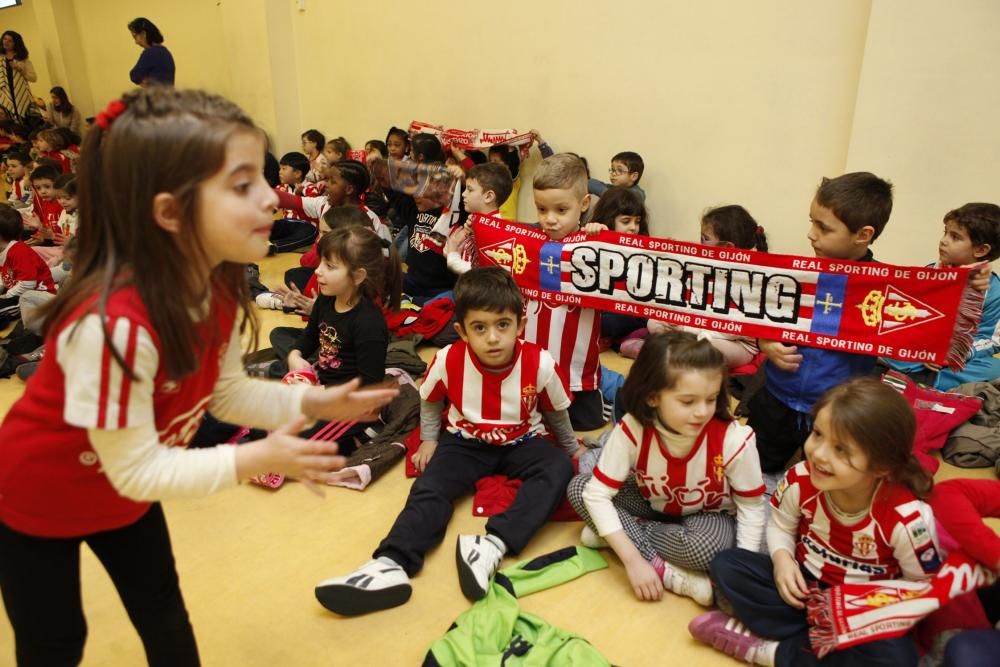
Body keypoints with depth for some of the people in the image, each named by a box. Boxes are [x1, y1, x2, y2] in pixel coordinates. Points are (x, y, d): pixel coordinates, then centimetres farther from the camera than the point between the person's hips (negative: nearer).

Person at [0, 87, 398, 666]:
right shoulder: (115, 324, -43)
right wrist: (255, 460, -38)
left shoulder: (218, 288, -19)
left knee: (165, 617, 20)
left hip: (125, 491, 6)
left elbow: (226, 391, -7)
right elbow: (136, 469, -33)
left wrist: (314, 402, -19)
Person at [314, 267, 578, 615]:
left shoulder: (540, 364, -22)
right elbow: (429, 400, 5)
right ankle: (392, 564, -36)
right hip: (466, 441, 1)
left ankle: (495, 545, -42)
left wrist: (573, 451, 12)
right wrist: (429, 439, 3)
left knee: (558, 468, -29)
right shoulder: (448, 360, -20)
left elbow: (556, 413, -1)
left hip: (521, 443, 0)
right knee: (430, 486, -23)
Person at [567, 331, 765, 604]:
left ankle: (617, 534, -14)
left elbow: (751, 507, -14)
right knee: (578, 488, -19)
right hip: (653, 505, 3)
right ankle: (668, 572, -22)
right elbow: (597, 493, -26)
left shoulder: (734, 440, -30)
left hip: (709, 515, -2)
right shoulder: (632, 430, -29)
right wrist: (633, 560, -32)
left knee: (705, 548, -38)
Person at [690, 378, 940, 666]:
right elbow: (780, 525, 1)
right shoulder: (801, 480, -20)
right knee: (726, 565, -15)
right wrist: (782, 558, -19)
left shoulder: (907, 519, -27)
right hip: (803, 585, 3)